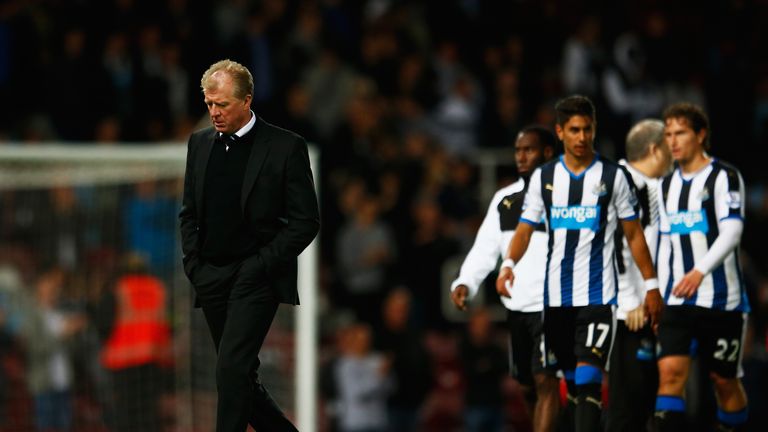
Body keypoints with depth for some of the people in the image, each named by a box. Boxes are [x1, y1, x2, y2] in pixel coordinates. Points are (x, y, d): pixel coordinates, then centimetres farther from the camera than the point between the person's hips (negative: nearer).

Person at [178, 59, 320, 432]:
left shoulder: (286, 147, -6)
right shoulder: (200, 143, 11)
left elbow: (305, 221, -6)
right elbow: (189, 212, 19)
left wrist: (261, 265, -12)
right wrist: (193, 264, 5)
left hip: (256, 279, -6)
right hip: (210, 280, 6)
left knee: (231, 368, -19)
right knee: (240, 376, 8)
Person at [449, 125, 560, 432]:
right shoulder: (504, 199, 13)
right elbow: (485, 248, 10)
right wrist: (466, 283, -7)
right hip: (516, 305, 6)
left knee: (545, 381, -12)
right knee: (527, 383, 13)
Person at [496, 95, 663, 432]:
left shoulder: (613, 176, 1)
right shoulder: (543, 177, 8)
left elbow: (634, 234, 5)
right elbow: (525, 229, 6)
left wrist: (651, 285, 2)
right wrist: (508, 264, -13)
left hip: (597, 294, -4)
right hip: (556, 296, 4)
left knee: (588, 379, -15)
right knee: (572, 380, 10)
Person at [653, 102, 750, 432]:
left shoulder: (724, 177, -5)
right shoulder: (667, 186, 15)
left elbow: (731, 233, -17)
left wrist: (700, 271, -31)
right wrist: (660, 294, 15)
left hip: (722, 300, -4)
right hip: (678, 301, 5)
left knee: (724, 379, 4)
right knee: (670, 371, -12)